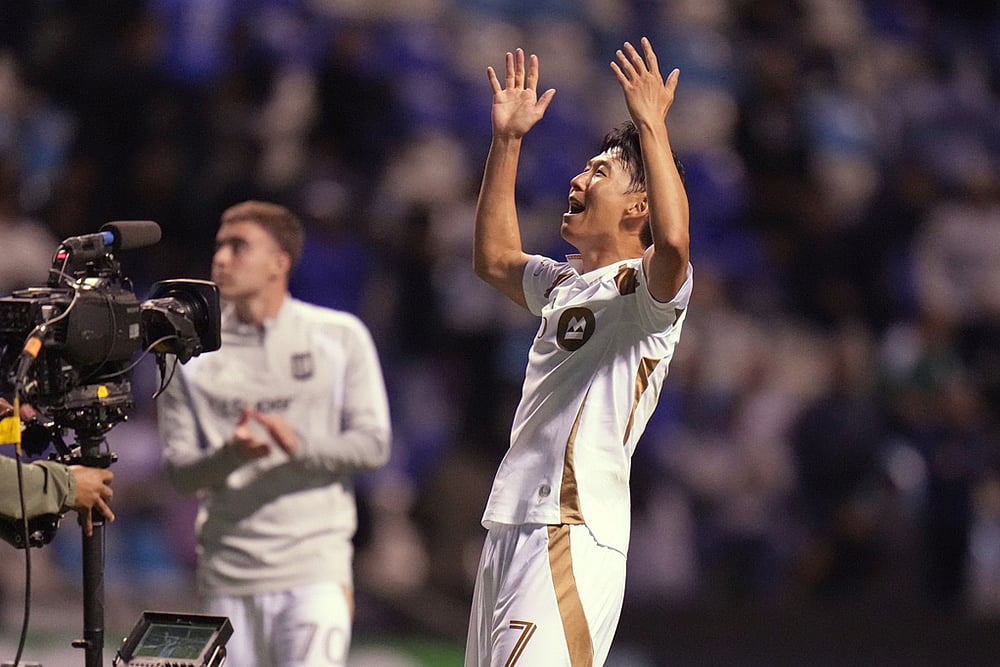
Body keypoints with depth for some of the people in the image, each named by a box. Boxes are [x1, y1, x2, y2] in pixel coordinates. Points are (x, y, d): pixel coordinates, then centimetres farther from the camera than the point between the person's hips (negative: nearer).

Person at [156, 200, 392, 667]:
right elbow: (179, 470, 3)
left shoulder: (340, 336, 3)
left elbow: (373, 443, -1)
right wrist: (231, 455, -20)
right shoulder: (191, 352, 7)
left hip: (316, 571, -2)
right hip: (227, 578, 2)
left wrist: (299, 445, -20)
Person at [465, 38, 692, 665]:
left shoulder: (644, 286, -7)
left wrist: (652, 124, -23)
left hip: (573, 537, -9)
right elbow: (495, 257, 37)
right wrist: (507, 140, 30)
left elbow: (673, 242, -29)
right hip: (510, 532, 10)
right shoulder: (565, 282, 21)